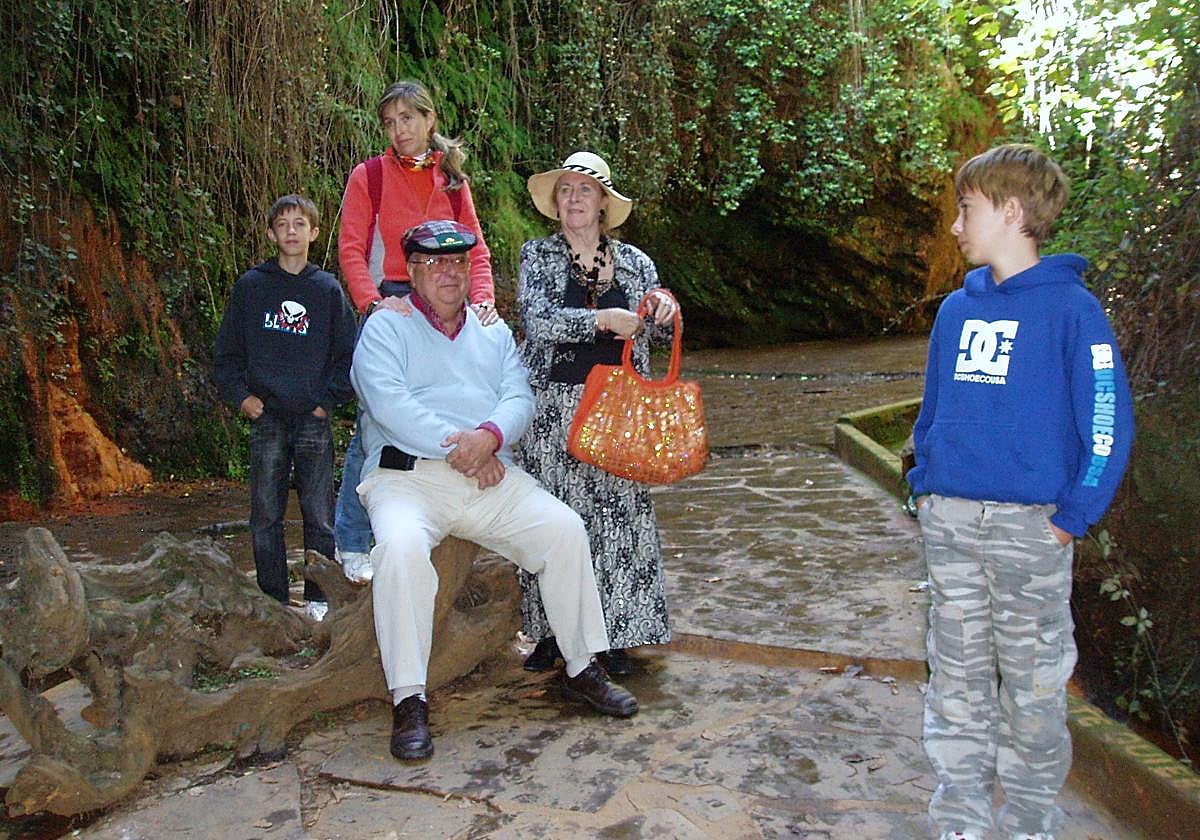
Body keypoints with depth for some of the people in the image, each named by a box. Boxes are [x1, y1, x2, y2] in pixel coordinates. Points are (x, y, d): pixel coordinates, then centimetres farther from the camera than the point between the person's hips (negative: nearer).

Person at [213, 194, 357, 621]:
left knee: (319, 516, 2)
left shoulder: (328, 288, 7)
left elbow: (347, 355, 9)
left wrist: (328, 400, -1)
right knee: (266, 517, 5)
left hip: (315, 420, -1)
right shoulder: (250, 285, 8)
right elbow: (226, 353, 12)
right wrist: (241, 395, 0)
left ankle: (319, 599, 14)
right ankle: (272, 600, 16)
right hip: (266, 418, 1)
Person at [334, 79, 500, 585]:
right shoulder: (368, 176, 4)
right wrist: (374, 302, -19)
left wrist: (482, 298, -7)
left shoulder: (452, 178, 15)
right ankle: (352, 543, 5)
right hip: (390, 306, -3)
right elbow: (350, 250, -3)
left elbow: (476, 248, 10)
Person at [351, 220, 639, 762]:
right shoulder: (386, 327, 7)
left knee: (564, 528, -15)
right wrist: (458, 444, -15)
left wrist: (489, 436, -16)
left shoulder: (493, 331, 21)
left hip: (490, 475, 4)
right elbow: (389, 403, -9)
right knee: (400, 545, -33)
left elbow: (519, 397, 6)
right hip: (407, 474, -3)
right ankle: (409, 701, -23)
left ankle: (583, 668, -1)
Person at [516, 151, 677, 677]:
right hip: (554, 407, -1)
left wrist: (665, 313, -10)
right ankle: (549, 631, 14)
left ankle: (614, 634, 14)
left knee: (618, 515, 2)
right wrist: (604, 319, -20)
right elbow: (538, 321, -11)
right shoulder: (538, 255, 5)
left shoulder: (634, 262, 11)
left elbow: (659, 337, 13)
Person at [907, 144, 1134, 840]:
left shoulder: (1070, 306, -7)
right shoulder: (958, 309, 9)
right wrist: (927, 484, 9)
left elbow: (1109, 425, -8)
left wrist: (1072, 518, -12)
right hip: (949, 521, 5)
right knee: (957, 673, 12)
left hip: (1029, 523, -5)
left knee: (1032, 682, 8)